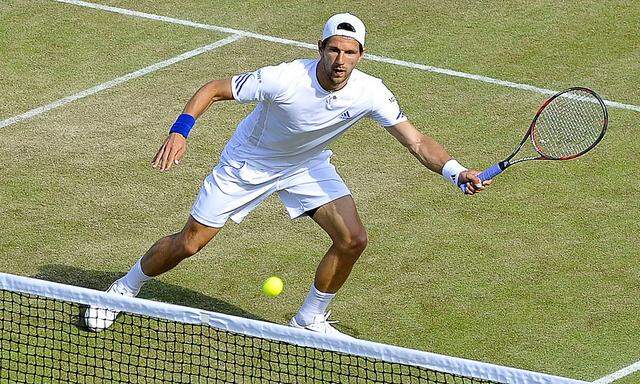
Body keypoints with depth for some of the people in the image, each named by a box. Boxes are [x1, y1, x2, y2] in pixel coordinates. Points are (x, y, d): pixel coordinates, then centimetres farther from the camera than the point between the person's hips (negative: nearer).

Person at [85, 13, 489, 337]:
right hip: (248, 163, -3)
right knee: (189, 243, 0)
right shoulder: (284, 79, -36)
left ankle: (310, 319, 12)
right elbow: (214, 89, -27)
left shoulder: (370, 93, -26)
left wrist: (456, 171, -41)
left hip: (308, 165, 4)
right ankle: (125, 288, 28)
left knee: (353, 238, -12)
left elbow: (416, 140, -24)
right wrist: (180, 131, -41)